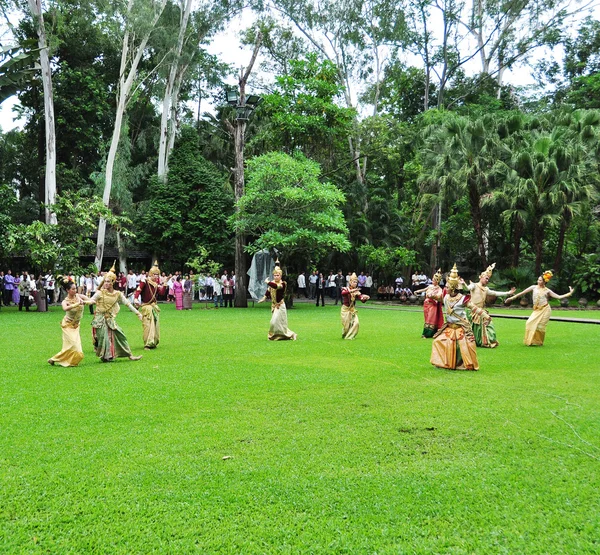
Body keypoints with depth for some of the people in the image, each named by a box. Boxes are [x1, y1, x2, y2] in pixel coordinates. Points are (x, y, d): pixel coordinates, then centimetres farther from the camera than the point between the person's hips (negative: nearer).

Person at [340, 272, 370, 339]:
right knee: (346, 324, -4)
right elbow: (343, 293, -33)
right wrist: (351, 291, -49)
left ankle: (350, 336, 4)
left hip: (353, 309, 4)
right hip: (346, 309, -4)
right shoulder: (345, 289, -8)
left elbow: (362, 299, -8)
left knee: (355, 323, -12)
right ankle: (345, 335, 25)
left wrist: (365, 298, -31)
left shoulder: (357, 291, 3)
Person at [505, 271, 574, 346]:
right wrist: (512, 297, 4)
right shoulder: (534, 287, 4)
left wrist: (570, 293, -9)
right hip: (536, 310, 3)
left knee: (540, 326, -5)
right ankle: (531, 341, 6)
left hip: (545, 310, -3)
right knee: (530, 324, -9)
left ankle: (539, 342, 14)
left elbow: (559, 296, 0)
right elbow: (523, 292, 4)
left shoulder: (547, 291, 0)